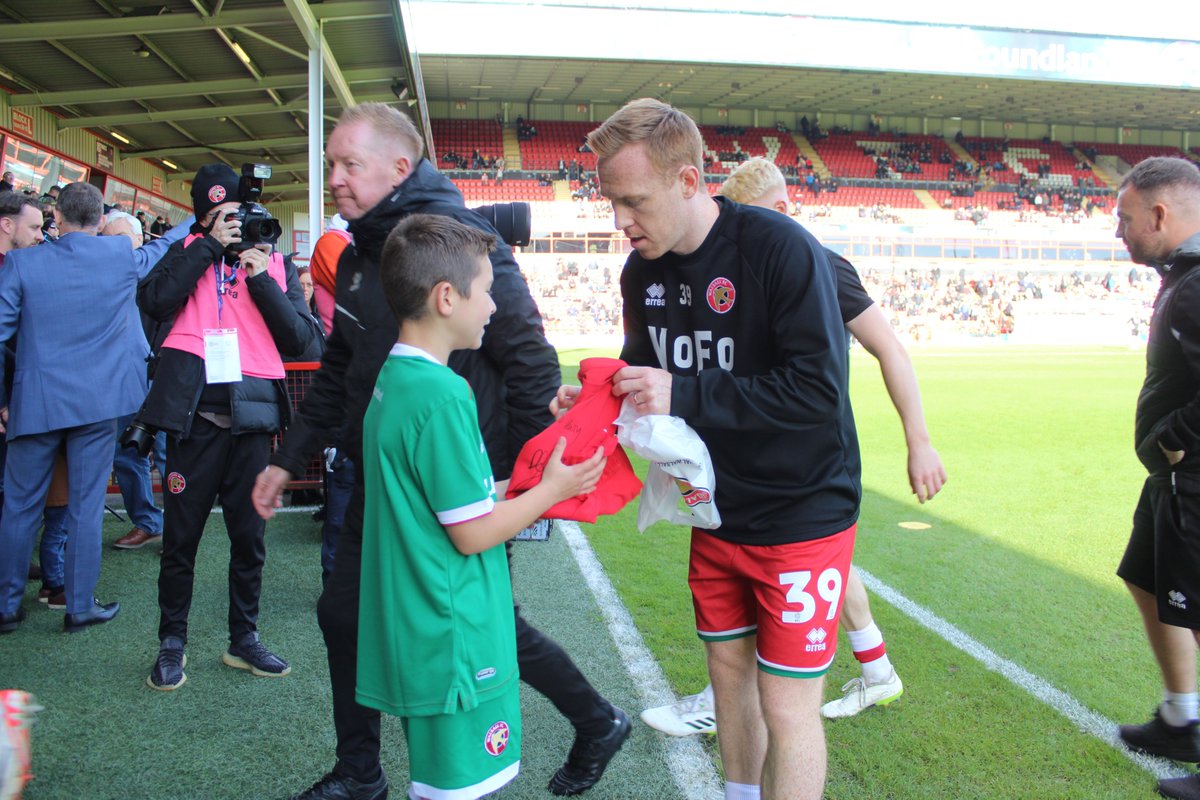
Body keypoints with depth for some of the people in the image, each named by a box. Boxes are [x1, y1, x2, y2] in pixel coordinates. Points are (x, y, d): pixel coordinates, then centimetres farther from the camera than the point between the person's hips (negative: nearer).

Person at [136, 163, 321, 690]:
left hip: (251, 415, 2)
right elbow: (153, 301, -11)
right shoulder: (188, 252, 9)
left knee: (249, 535, 10)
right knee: (181, 535, 6)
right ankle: (172, 643, 21)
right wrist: (210, 246, -9)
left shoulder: (275, 265, 12)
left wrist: (262, 280, -6)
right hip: (194, 413, -1)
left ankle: (244, 640, 26)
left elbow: (301, 339, 1)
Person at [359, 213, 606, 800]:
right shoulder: (442, 395, -22)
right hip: (454, 641, -9)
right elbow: (473, 533, -19)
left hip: (413, 633, 9)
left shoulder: (392, 381, 7)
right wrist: (551, 491, -6)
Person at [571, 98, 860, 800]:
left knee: (786, 705, 0)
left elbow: (819, 390, -26)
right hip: (718, 513, 7)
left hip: (801, 516, -6)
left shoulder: (782, 249, -21)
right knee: (729, 668, 19)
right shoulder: (643, 272, 0)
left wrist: (682, 395, -28)